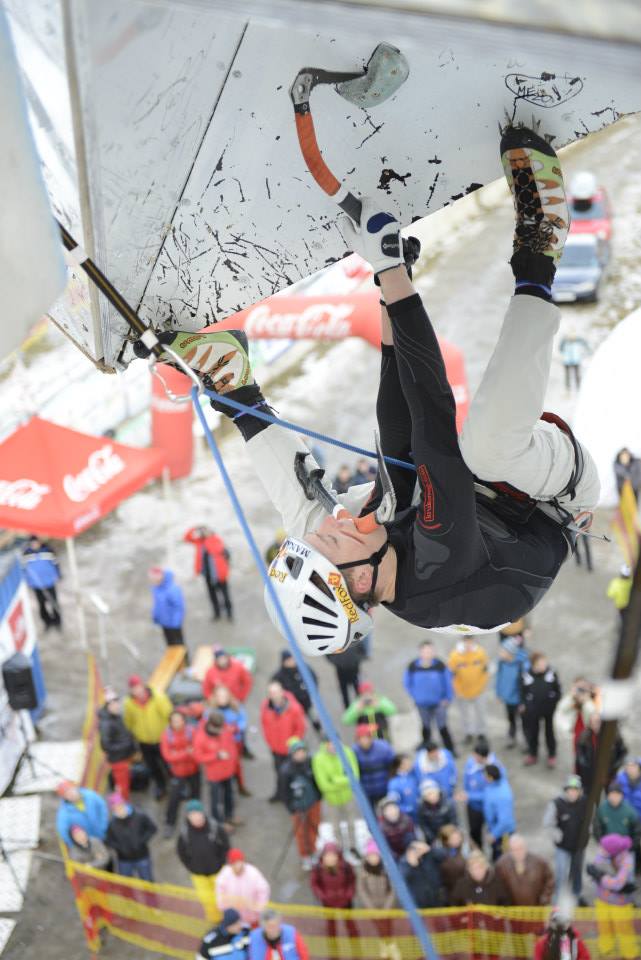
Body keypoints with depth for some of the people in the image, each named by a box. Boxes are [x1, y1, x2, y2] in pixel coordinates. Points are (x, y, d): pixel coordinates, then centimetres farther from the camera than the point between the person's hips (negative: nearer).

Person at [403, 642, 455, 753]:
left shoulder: (440, 665, -20)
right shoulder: (412, 667, -17)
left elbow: (448, 681, -9)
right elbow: (407, 682, 0)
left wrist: (447, 698, -6)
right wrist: (415, 696, 2)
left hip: (438, 703, -2)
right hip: (422, 704, 2)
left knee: (442, 727, 6)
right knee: (426, 726, 21)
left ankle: (450, 750, 18)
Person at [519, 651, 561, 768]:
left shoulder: (551, 673, -16)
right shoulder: (526, 675, -17)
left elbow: (557, 688, -2)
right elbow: (523, 691, -2)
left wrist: (557, 701, 0)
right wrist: (523, 704, 2)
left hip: (550, 707, 0)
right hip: (532, 709, 0)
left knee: (550, 732, 15)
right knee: (532, 732, 17)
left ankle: (552, 756, 34)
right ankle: (532, 755, 39)